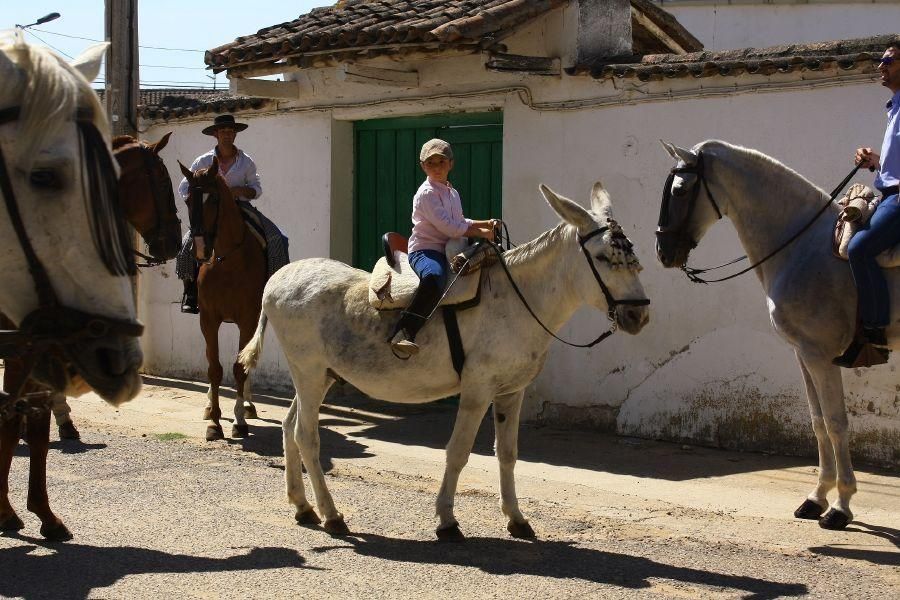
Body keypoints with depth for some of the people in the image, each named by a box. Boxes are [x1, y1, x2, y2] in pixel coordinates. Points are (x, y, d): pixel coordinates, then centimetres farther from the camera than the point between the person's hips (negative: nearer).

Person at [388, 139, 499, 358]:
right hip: (424, 251, -9)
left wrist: (485, 223, 17)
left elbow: (460, 223, 33)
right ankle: (403, 333, -51)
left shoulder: (453, 194, 20)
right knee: (434, 277, -42)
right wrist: (481, 233, -8)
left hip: (448, 252, 10)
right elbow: (448, 226, -15)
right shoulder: (426, 193, -8)